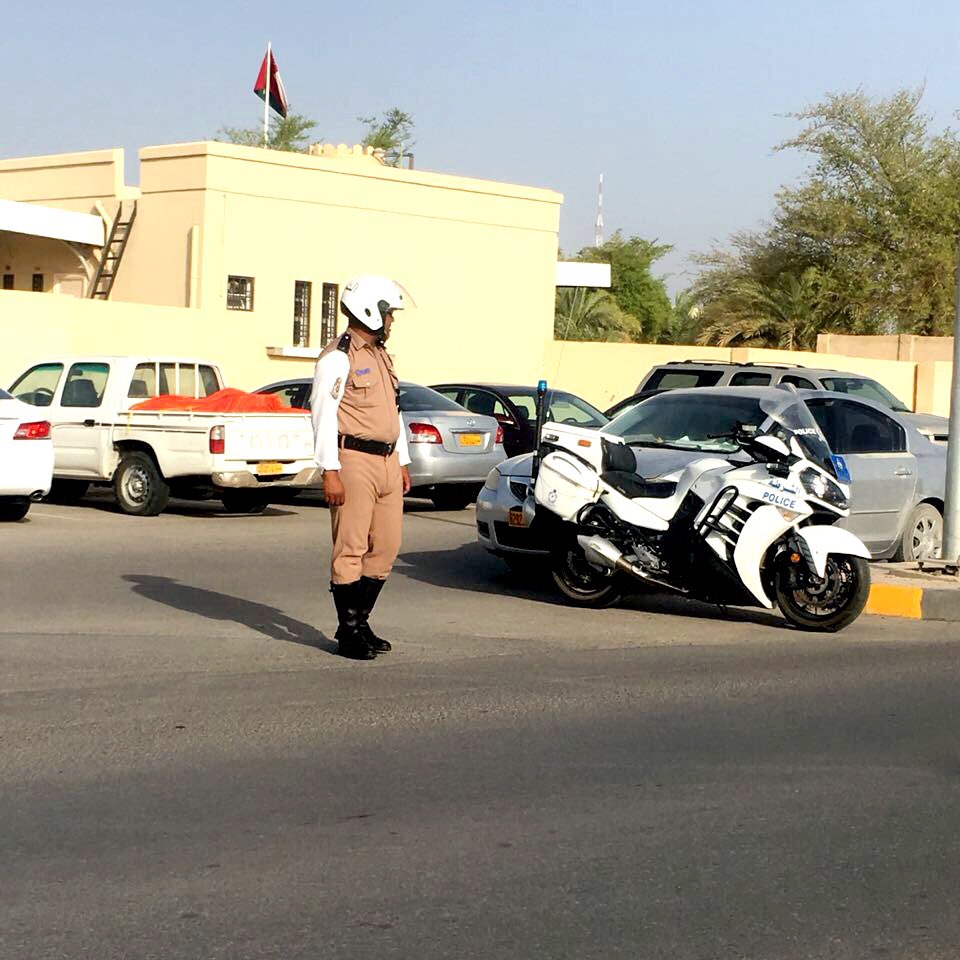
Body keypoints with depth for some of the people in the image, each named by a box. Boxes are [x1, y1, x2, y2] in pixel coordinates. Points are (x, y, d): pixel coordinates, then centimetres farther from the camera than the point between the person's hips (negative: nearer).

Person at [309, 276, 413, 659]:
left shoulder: (381, 357, 20)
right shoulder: (338, 357, -8)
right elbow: (323, 415, -13)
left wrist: (402, 462, 21)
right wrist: (330, 471, -18)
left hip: (387, 462, 9)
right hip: (354, 460, -9)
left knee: (385, 548, 9)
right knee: (351, 549, -4)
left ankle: (360, 622, 19)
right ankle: (348, 633, 2)